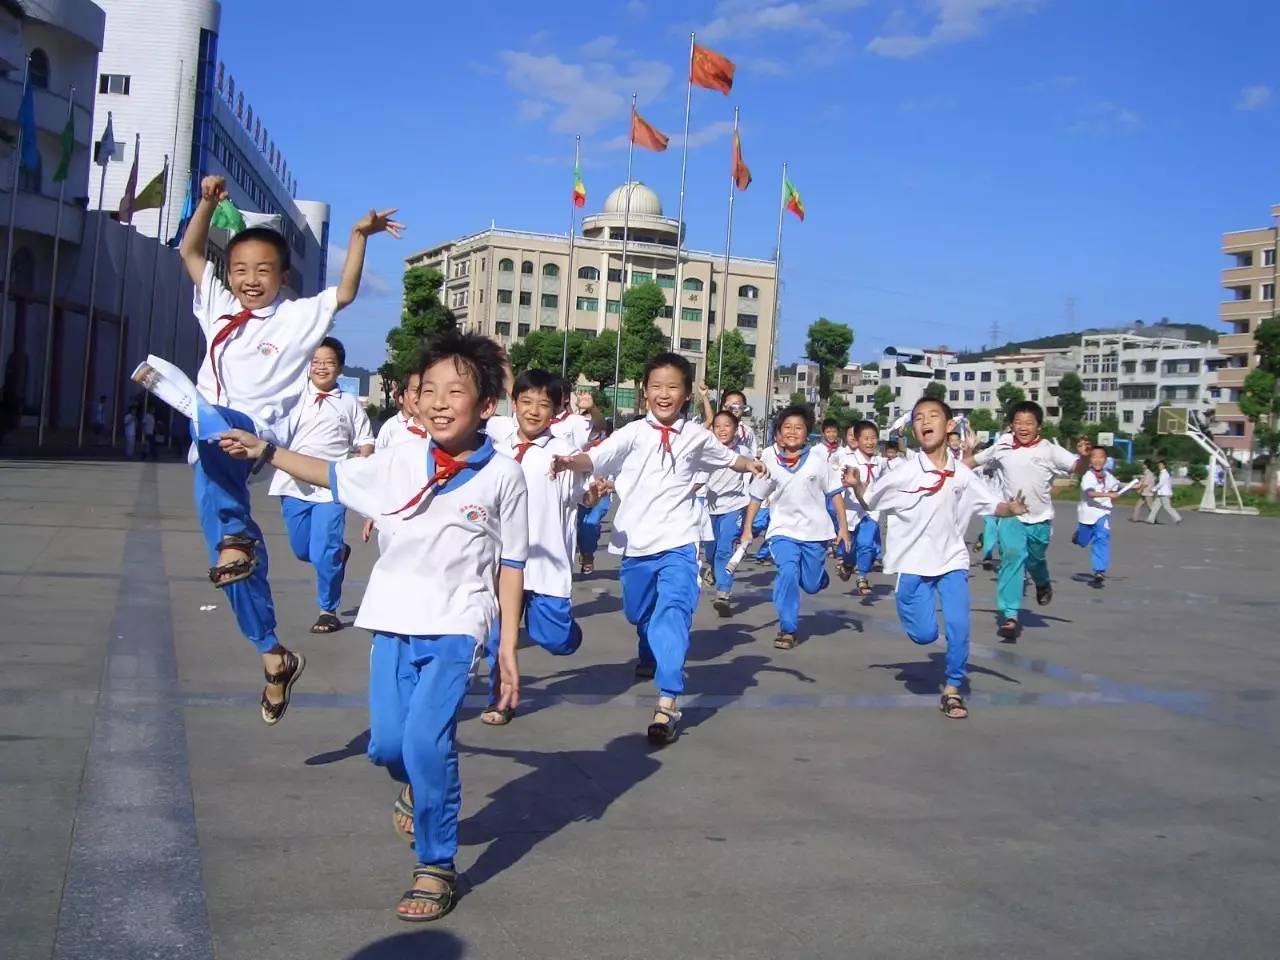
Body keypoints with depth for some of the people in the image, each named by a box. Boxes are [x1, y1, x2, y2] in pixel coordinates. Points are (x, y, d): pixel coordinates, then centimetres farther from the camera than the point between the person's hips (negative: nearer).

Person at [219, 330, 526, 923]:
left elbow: (511, 566, -1)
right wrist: (266, 451, 16)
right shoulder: (399, 461, 3)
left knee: (426, 743, -15)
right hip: (393, 621, 4)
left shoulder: (502, 475, -6)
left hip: (455, 627, -4)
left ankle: (437, 866, 5)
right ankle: (419, 787, 42)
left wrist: (508, 647, -2)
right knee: (387, 745, 5)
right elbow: (332, 475, 20)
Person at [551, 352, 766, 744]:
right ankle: (652, 657, 55)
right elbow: (597, 458, -20)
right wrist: (572, 461, -40)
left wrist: (748, 464, 6)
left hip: (678, 543, -1)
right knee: (639, 613, 20)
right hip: (636, 544, 1)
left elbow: (726, 457, 24)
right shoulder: (634, 433, -5)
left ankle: (667, 703, -24)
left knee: (673, 612, -19)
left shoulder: (696, 435, 3)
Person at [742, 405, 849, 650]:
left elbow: (835, 492, 0)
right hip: (783, 529, 0)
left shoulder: (819, 456, -8)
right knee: (788, 572, -22)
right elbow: (756, 496, 4)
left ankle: (820, 575, 47)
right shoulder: (768, 458, -5)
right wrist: (747, 529, 3)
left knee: (811, 585, 9)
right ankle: (787, 629, -8)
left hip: (815, 529, 0)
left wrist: (843, 526, -1)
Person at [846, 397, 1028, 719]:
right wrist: (856, 486, -19)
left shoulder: (961, 474, -3)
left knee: (959, 626, -8)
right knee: (924, 635, -3)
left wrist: (1011, 509, -20)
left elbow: (993, 504, 2)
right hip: (913, 563, -2)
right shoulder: (903, 472, -9)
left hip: (951, 560, 2)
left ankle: (953, 689, 12)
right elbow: (870, 502, 1)